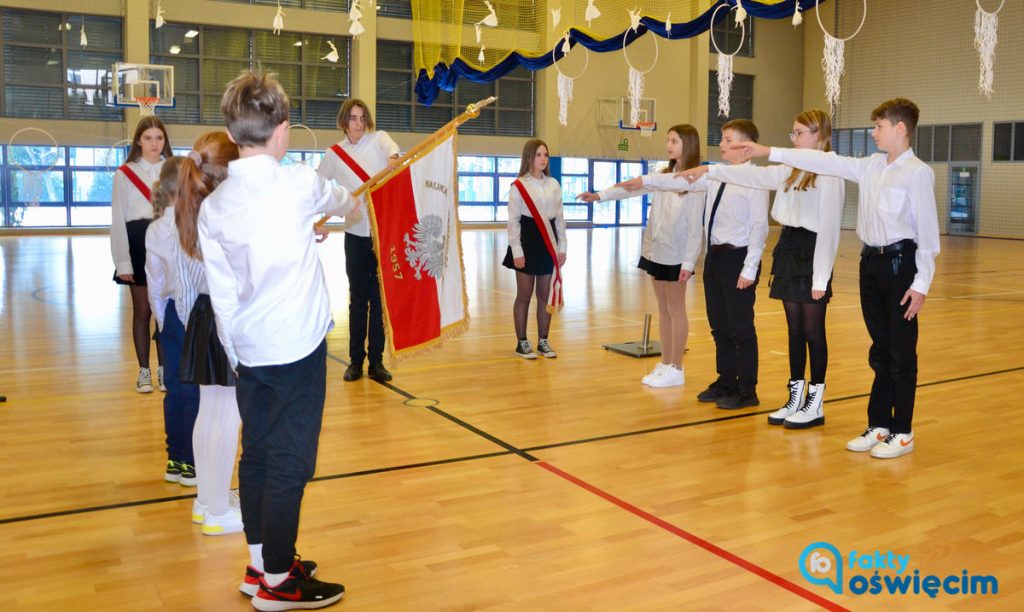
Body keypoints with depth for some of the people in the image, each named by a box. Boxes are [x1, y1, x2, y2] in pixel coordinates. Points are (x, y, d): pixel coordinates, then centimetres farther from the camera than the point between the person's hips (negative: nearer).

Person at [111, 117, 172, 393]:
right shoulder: (124, 174, 1)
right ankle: (144, 371, 15)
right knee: (142, 310, 5)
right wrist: (123, 263, -5)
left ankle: (163, 368, 15)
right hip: (138, 246, -1)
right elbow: (118, 220, 0)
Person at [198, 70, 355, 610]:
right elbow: (339, 200, 15)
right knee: (291, 462, 2)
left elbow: (222, 294, 5)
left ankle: (259, 562, 29)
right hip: (297, 348, -6)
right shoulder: (299, 183, -10)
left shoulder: (213, 205, 2)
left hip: (248, 350, 6)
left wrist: (236, 356, 14)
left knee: (257, 455, 15)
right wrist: (349, 203, 38)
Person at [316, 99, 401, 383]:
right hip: (356, 234, 1)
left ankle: (376, 361, 12)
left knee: (380, 299, 3)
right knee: (357, 299, 7)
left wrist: (394, 158, -44)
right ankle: (356, 361, 15)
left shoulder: (378, 139, 1)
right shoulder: (334, 154, 7)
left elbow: (391, 148, -22)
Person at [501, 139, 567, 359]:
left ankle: (543, 341, 18)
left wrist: (562, 247, 7)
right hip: (528, 241, -4)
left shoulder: (554, 185, 9)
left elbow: (560, 218, 11)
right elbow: (513, 220, -7)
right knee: (524, 295, 2)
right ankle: (521, 342, 12)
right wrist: (517, 251, -13)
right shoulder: (518, 186, -5)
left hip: (548, 243, 5)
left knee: (546, 295, 8)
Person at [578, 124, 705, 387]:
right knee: (663, 310, 12)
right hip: (655, 250, 7)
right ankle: (665, 364, 21)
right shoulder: (664, 174, 10)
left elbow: (695, 225, -14)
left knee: (675, 310, 1)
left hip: (675, 254, -7)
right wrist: (600, 195, -10)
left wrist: (688, 261, -19)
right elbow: (634, 188, 2)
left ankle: (675, 369, 10)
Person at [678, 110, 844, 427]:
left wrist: (821, 278, -17)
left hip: (811, 255, -8)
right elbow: (754, 175, 14)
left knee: (812, 330, 1)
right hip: (788, 251, 8)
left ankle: (815, 405, 12)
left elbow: (828, 229, -16)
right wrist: (709, 170, 6)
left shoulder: (829, 176, -12)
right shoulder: (792, 171, 13)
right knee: (794, 330, 12)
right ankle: (795, 399, 21)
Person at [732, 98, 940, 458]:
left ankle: (902, 433, 14)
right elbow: (826, 162, 10)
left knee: (901, 354, 2)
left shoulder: (917, 173, -10)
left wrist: (922, 283, -15)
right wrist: (770, 152, 7)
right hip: (871, 262, 7)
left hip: (900, 263, -7)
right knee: (880, 351, 14)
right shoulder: (871, 166, 10)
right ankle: (878, 425, 23)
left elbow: (928, 231, -12)